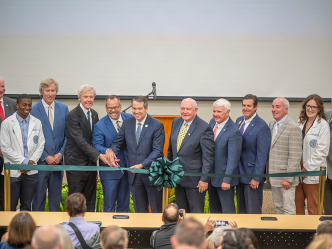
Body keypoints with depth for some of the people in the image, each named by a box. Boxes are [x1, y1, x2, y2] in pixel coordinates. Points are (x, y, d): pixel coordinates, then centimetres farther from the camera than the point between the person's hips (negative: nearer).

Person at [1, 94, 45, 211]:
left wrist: (32, 161, -7)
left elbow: (40, 145, 8)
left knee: (27, 206, 8)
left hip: (31, 172, 3)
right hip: (13, 171, -3)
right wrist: (24, 161, -10)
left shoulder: (37, 123, 9)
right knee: (10, 206, 0)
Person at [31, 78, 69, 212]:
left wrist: (61, 153, -5)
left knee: (56, 195, 10)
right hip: (40, 161, -3)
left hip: (58, 160, 3)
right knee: (38, 196, 1)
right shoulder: (33, 109, -4)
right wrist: (45, 157, -9)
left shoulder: (63, 108, 7)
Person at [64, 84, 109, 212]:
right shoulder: (72, 115, -14)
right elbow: (80, 140, -22)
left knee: (90, 199, 10)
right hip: (76, 161, -7)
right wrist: (98, 155, -28)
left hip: (91, 162, 7)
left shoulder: (94, 114, 10)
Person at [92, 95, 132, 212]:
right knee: (109, 206, 1)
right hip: (110, 171, -3)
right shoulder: (100, 125, -8)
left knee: (124, 204, 14)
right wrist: (107, 151, -39)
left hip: (128, 169, 3)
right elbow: (96, 145, -16)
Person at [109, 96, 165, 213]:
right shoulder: (127, 123, 5)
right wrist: (111, 150, -11)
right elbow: (119, 142, 13)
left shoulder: (157, 125, -9)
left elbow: (157, 151, -14)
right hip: (134, 175, 4)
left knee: (156, 210, 3)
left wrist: (142, 165, -24)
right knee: (139, 211, 13)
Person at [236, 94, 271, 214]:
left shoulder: (262, 126, -15)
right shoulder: (239, 120, 8)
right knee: (241, 210, 14)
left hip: (252, 175, -7)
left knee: (253, 211, -2)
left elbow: (262, 154, -16)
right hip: (239, 173, 7)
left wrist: (256, 178, -17)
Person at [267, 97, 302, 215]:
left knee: (288, 209, 0)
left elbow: (295, 156, -18)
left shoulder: (293, 128, -15)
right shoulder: (272, 124, 11)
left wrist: (288, 179, -20)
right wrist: (268, 174, 15)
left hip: (285, 176, -8)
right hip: (274, 176, 8)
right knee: (278, 207, 15)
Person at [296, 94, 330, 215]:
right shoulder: (301, 122, 11)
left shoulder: (323, 125, -9)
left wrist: (307, 169, -12)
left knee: (313, 207, 1)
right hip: (298, 171, 6)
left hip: (313, 173, -6)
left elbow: (321, 152, -12)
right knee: (298, 204, 12)